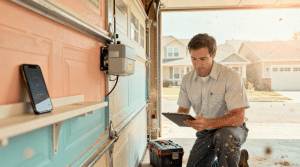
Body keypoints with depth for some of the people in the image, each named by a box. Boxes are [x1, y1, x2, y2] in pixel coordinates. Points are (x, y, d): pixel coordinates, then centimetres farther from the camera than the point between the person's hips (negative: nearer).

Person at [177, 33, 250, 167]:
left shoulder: (230, 76, -20)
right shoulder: (187, 80, -3)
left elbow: (238, 118, -25)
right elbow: (183, 109, 7)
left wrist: (208, 123, -41)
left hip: (232, 128, -5)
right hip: (205, 133, 6)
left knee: (224, 136, -38)